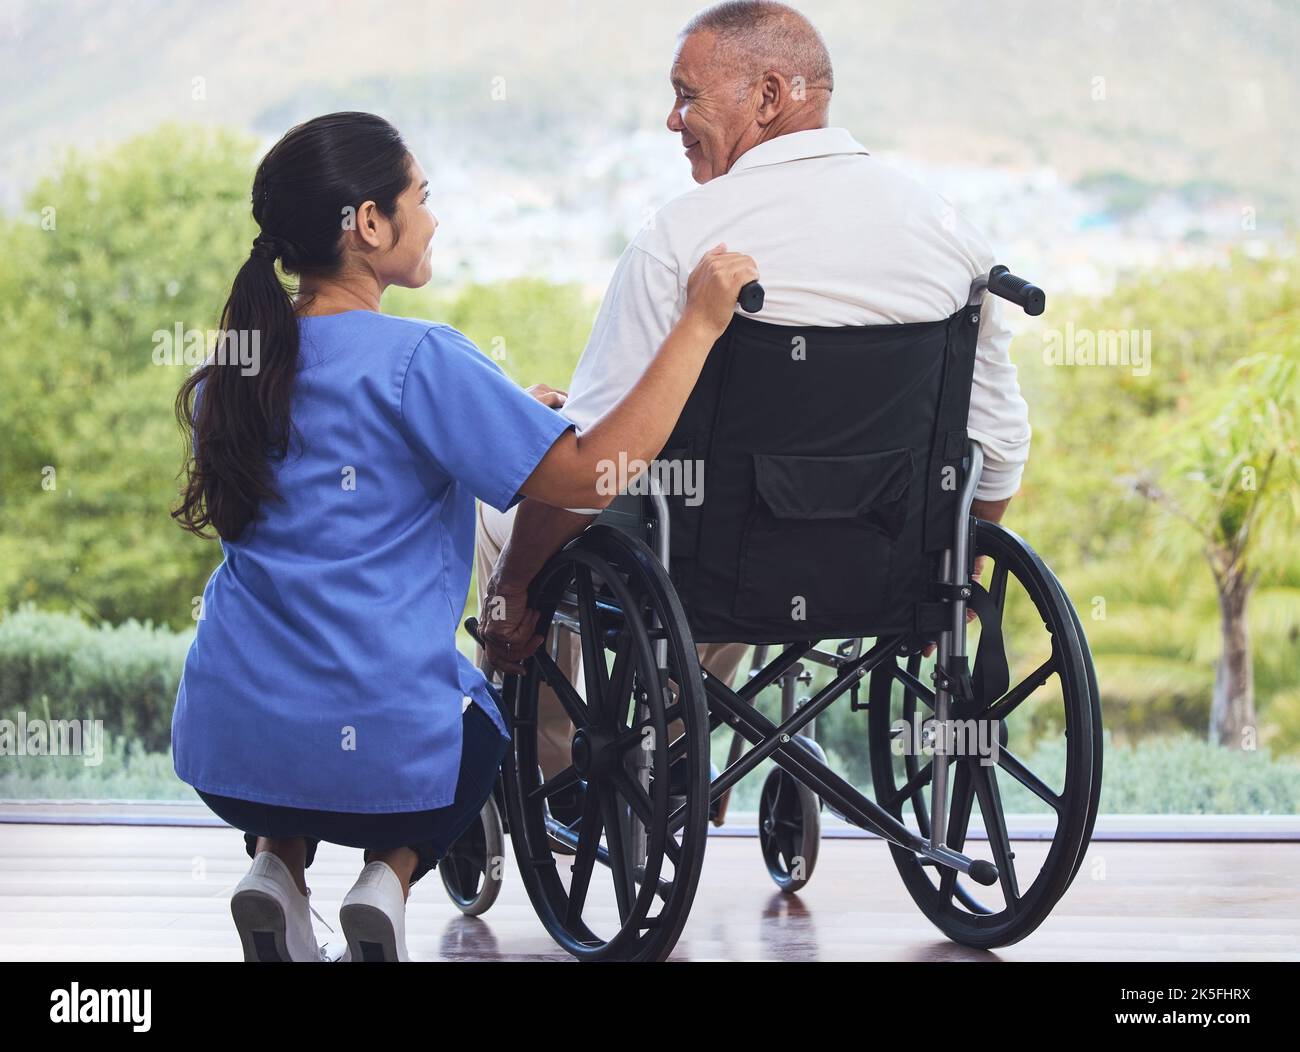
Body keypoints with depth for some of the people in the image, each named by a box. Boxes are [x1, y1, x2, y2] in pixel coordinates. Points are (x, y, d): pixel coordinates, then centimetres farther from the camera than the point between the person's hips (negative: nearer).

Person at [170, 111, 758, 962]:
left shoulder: (230, 364, 6)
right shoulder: (416, 360, -14)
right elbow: (593, 475, -19)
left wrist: (504, 412, 27)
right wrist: (700, 324, -13)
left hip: (226, 751, 4)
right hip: (384, 755, -4)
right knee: (481, 715, 32)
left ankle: (279, 863, 12)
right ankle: (393, 875, 3)